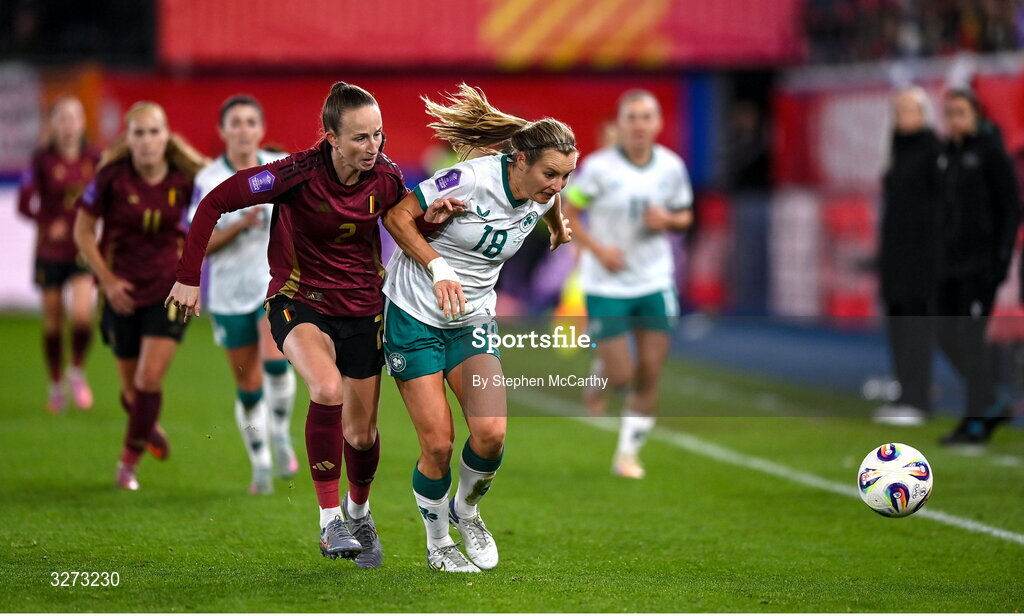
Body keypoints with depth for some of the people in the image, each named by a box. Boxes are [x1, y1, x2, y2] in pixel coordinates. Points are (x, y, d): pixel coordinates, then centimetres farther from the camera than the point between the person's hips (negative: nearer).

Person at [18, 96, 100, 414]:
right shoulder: (42, 160, -7)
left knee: (82, 314, -17)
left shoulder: (94, 159, -2)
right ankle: (56, 385, 26)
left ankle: (77, 372, 9)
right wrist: (48, 224, -23)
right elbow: (25, 204, -8)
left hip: (84, 251, 0)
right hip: (50, 253, 0)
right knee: (53, 322, 7)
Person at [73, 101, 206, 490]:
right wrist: (107, 279, -10)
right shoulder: (112, 177, -13)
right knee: (132, 387, 10)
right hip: (123, 293, 1)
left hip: (169, 291, -1)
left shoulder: (185, 179, -10)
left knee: (151, 377, -14)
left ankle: (130, 458, 4)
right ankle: (150, 427, 44)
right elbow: (83, 230, -3)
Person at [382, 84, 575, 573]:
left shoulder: (542, 197, -5)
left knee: (491, 432, -14)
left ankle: (466, 510, 17)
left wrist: (558, 229, 40)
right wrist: (438, 268, -27)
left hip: (473, 321, 5)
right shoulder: (472, 179, -24)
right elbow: (397, 216, -17)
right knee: (438, 443, -9)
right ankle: (437, 543, 16)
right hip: (414, 314, -5)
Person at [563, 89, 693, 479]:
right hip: (607, 285, -3)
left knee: (649, 377, 0)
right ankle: (600, 378, 30)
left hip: (655, 282, 3)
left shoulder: (671, 166, -1)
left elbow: (685, 216, 12)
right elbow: (568, 215, -4)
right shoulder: (599, 167, -12)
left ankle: (628, 453, 17)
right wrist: (598, 249, -17)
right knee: (621, 375, -8)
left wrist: (667, 220, -11)